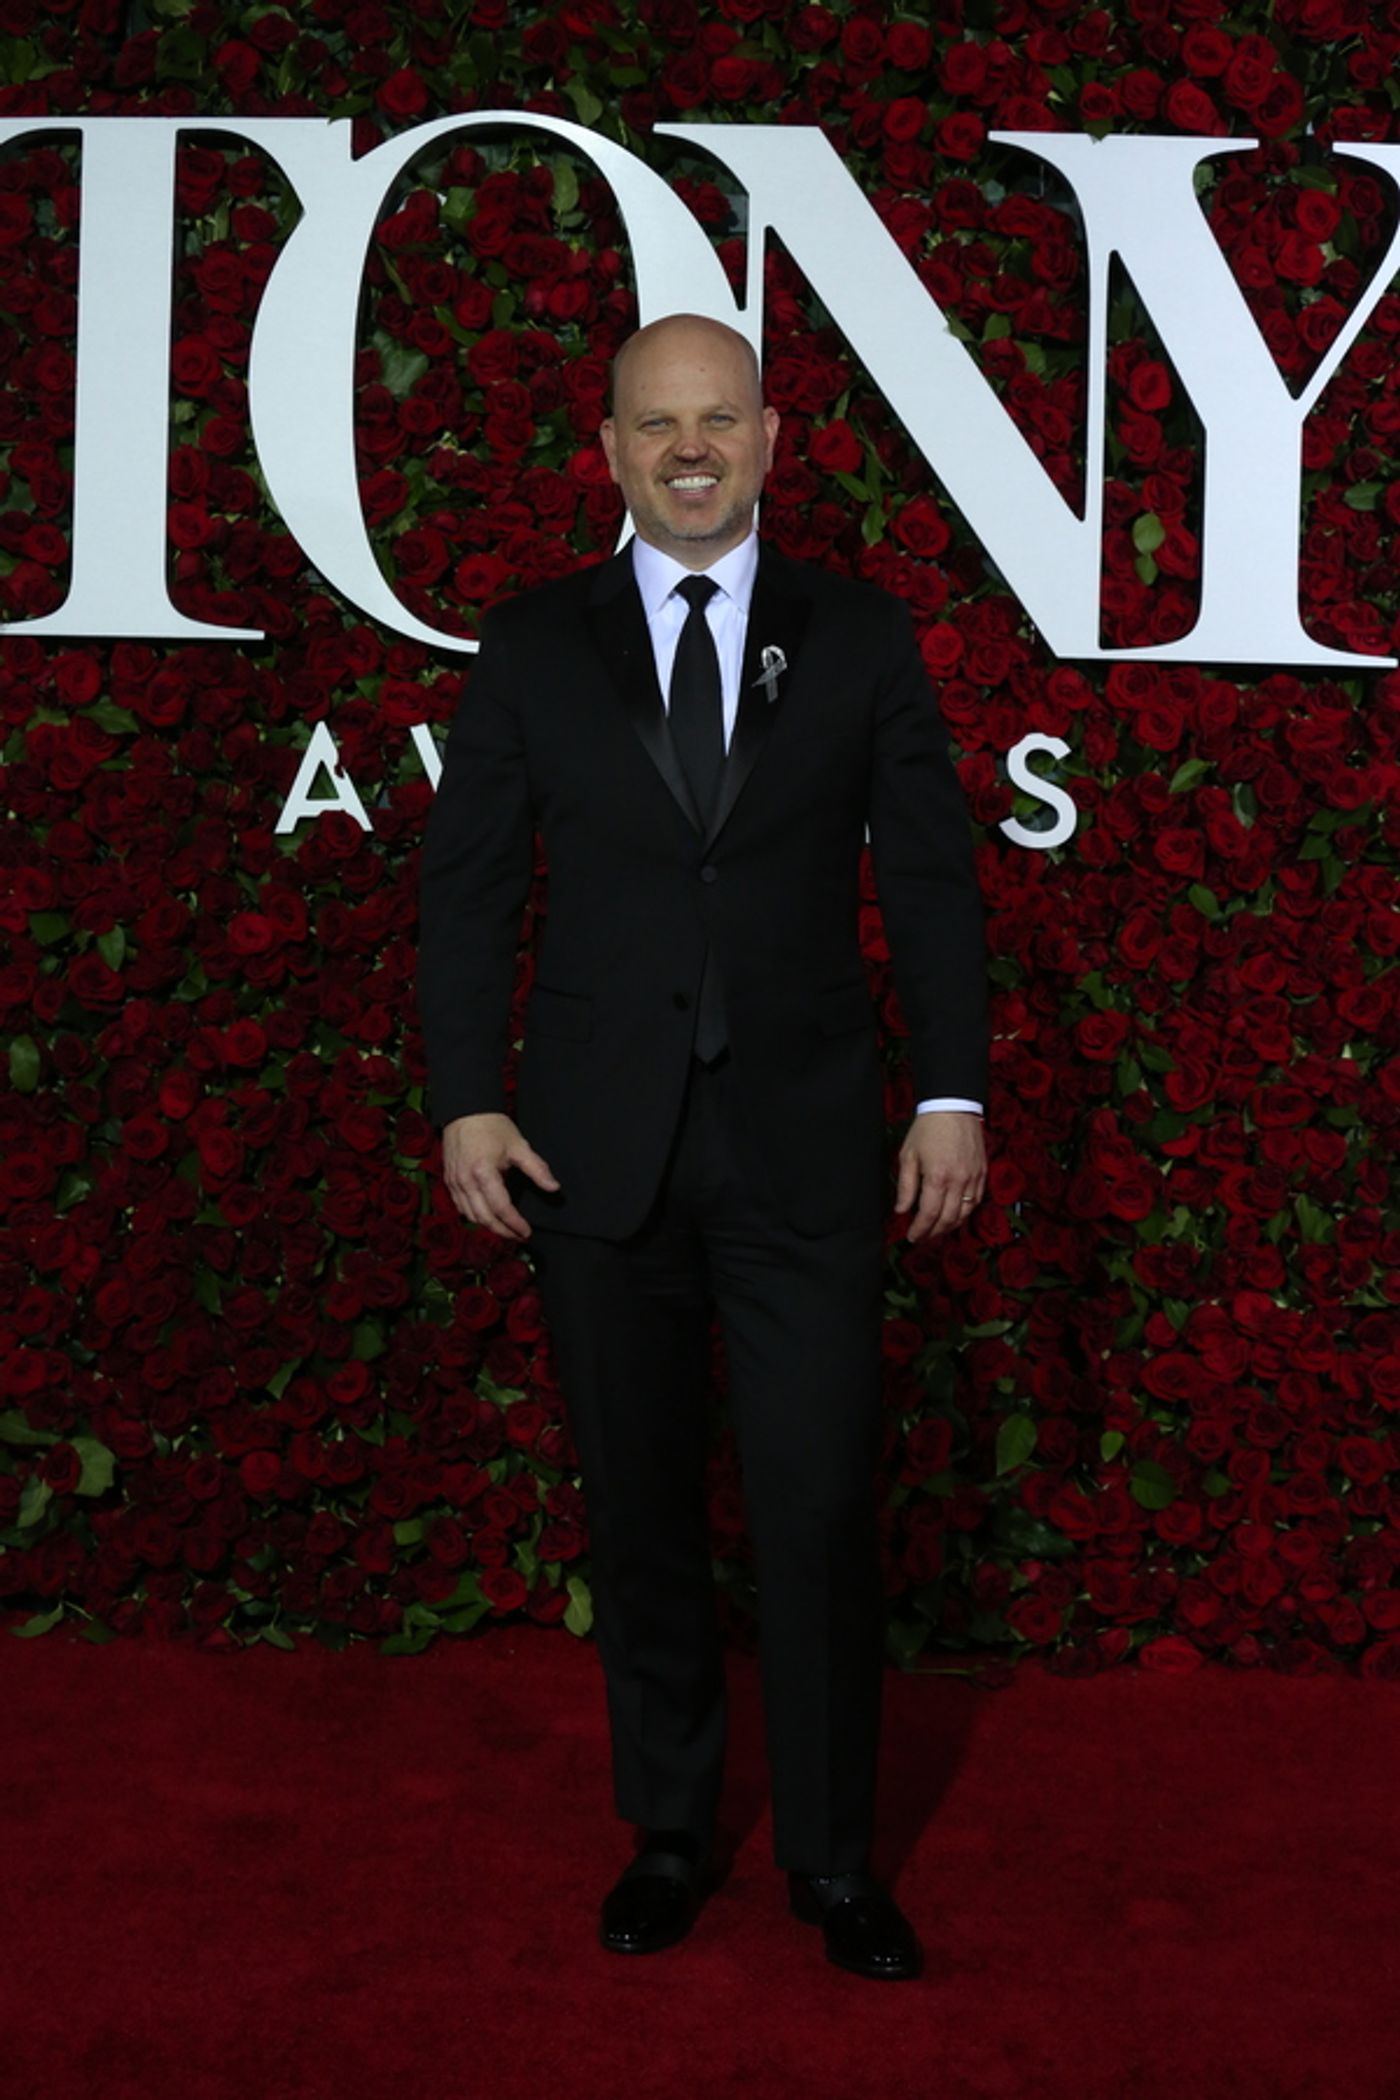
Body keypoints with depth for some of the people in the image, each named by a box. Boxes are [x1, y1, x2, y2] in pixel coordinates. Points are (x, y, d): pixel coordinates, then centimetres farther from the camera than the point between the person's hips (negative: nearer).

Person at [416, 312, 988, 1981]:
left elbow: (929, 879, 4)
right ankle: (667, 1833, 26)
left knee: (819, 1510, 1)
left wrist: (952, 1097, -2)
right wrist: (465, 1104, -4)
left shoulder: (861, 637, 4)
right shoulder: (533, 643, 5)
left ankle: (834, 1859, 17)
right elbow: (466, 883, 4)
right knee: (638, 1510, 10)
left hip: (804, 1148, -1)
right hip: (598, 1147, 1)